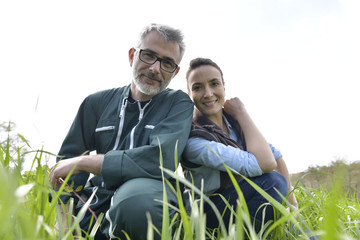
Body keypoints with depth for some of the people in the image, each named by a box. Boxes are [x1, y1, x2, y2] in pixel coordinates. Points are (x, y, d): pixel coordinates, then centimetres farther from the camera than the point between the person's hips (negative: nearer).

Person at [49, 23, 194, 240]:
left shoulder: (179, 104, -1)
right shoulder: (97, 102, 10)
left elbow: (161, 159, -18)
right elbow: (69, 160, 10)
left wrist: (83, 162, -11)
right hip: (96, 202, 4)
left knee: (138, 198, -36)